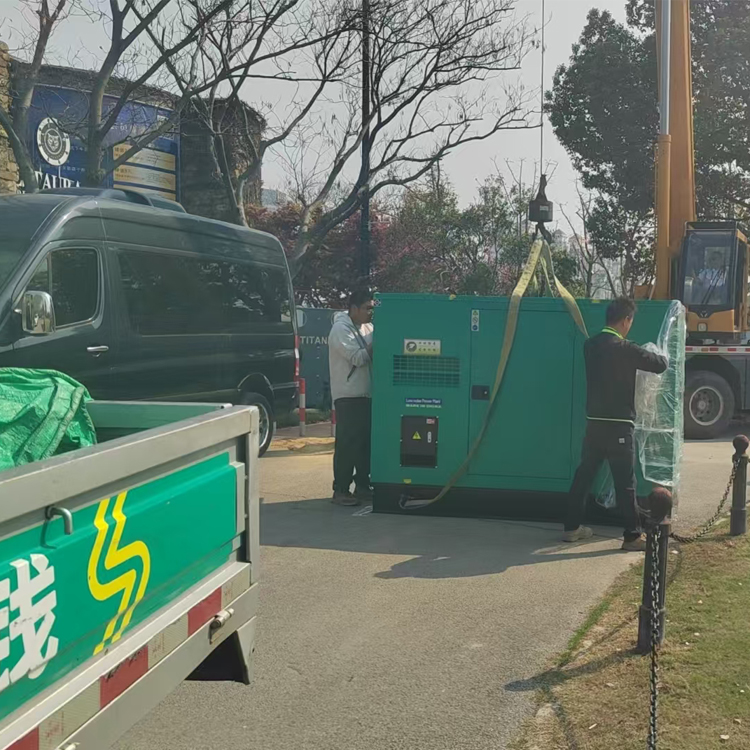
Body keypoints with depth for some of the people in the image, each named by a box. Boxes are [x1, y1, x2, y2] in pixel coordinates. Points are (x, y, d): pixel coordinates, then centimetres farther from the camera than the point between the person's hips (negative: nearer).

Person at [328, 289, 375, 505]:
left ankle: (362, 486, 19)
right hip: (348, 396, -8)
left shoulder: (367, 327, 13)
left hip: (366, 394, 8)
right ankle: (341, 490, -2)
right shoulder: (341, 329, -12)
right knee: (347, 444, -7)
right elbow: (358, 358, -20)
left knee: (366, 442, 11)